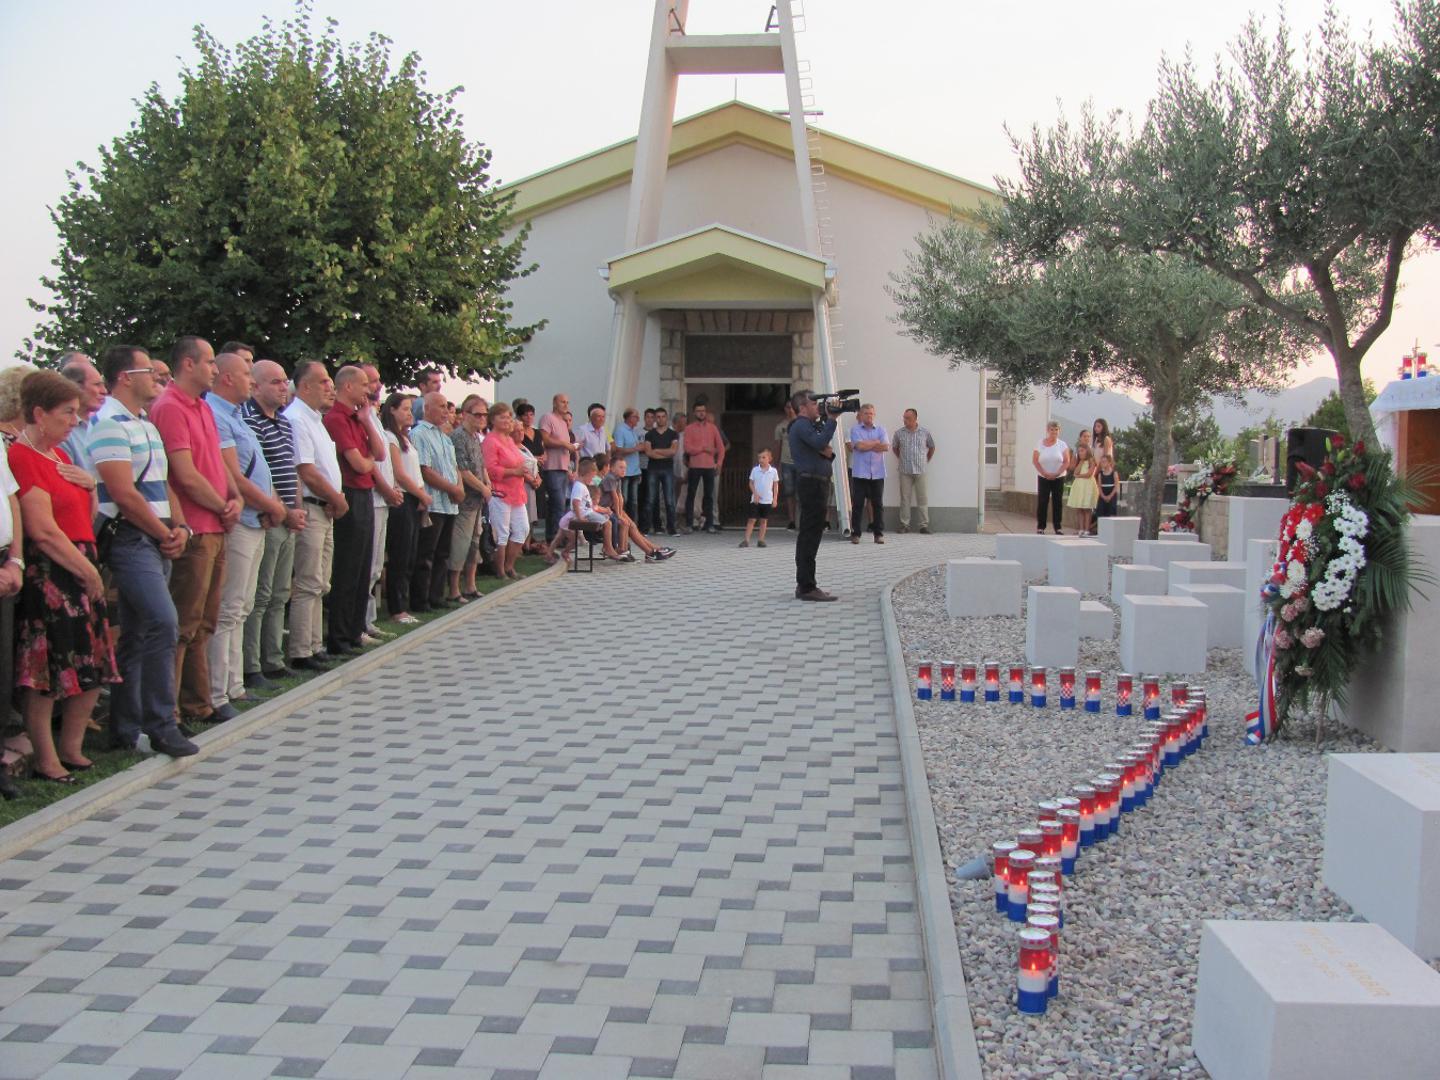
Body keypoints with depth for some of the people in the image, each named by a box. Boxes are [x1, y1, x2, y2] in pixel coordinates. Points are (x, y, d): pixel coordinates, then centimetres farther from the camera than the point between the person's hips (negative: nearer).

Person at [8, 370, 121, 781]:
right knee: (45, 671, -1)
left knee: (94, 668, 11)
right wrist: (90, 571, -11)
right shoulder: (21, 458, -13)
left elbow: (82, 514, 23)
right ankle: (45, 759, 11)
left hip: (79, 573, 9)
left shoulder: (58, 454, 16)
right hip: (46, 576, -9)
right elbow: (44, 532, -18)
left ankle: (71, 749, 24)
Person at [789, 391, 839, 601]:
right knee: (811, 534, -11)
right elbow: (819, 442, -27)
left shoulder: (809, 425, 23)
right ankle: (807, 587, -12)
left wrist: (829, 452, -1)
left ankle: (804, 585, 17)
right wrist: (831, 419, -20)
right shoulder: (801, 426, -10)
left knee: (807, 535, 12)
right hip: (812, 483, -11)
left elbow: (822, 449, 22)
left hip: (816, 483, 11)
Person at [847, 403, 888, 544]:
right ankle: (855, 534, 4)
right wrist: (876, 442, -2)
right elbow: (860, 445, -13)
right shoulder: (855, 430, 4)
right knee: (857, 504, -2)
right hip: (860, 473, -2)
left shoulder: (880, 430, 11)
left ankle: (879, 534, 9)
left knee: (878, 504, 3)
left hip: (877, 474, 2)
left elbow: (886, 446, -4)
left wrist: (867, 445, -7)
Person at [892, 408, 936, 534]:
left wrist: (927, 460, 13)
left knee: (922, 498, 0)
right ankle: (904, 524, 6)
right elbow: (895, 447, 19)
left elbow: (931, 447, 16)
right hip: (905, 471, 1)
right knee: (905, 498, 1)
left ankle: (924, 525, 3)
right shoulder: (899, 433, 3)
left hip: (920, 470, -1)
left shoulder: (925, 432, 2)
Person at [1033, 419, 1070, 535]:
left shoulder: (1062, 444, 1)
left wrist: (1056, 474, -13)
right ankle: (1040, 527, 2)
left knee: (1057, 502, 1)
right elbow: (1035, 461, -3)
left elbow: (1066, 462, -3)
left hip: (1059, 478, 1)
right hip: (1043, 478, 0)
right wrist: (1045, 473, -12)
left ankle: (1058, 527, 6)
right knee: (1042, 502, -4)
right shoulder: (1040, 444, 0)